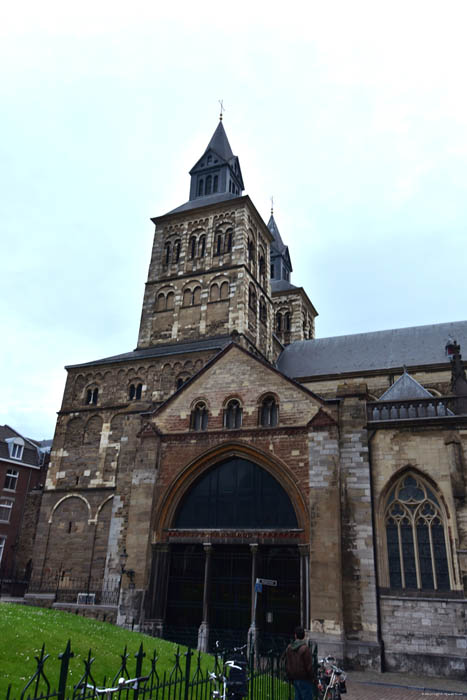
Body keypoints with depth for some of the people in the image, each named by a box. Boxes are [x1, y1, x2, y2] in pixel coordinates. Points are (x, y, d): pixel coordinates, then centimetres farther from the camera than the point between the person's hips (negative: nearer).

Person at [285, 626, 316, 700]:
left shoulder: (289, 648, 4)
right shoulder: (305, 648, -18)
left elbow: (287, 664, 12)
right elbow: (309, 666, -15)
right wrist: (312, 677, -2)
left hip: (295, 679, 6)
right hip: (305, 679, -6)